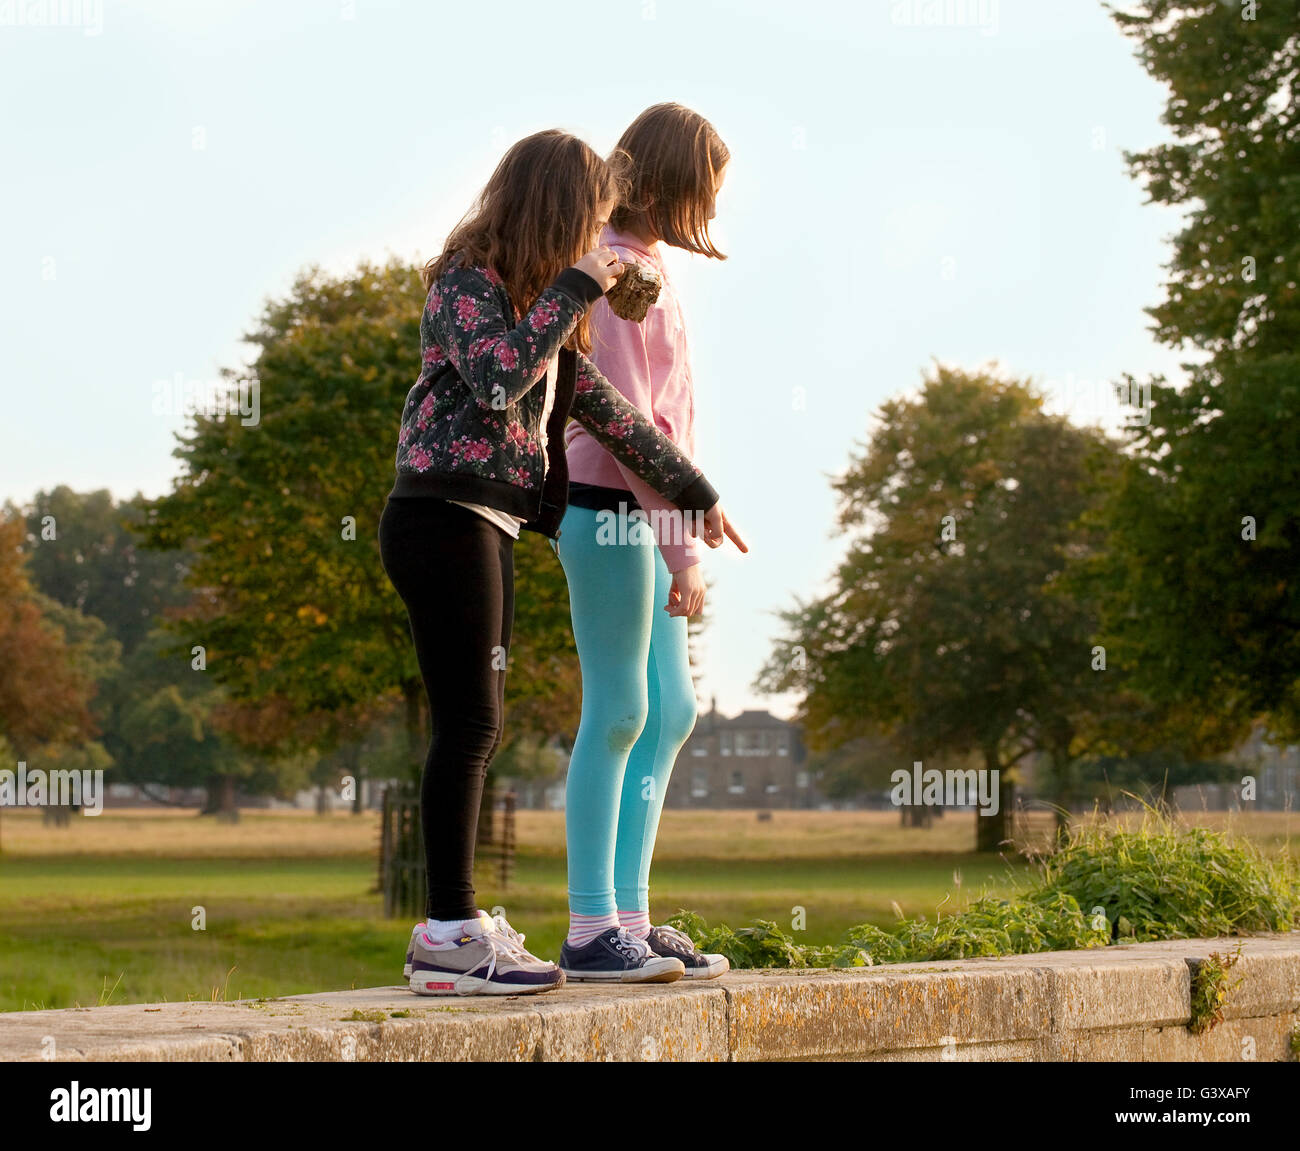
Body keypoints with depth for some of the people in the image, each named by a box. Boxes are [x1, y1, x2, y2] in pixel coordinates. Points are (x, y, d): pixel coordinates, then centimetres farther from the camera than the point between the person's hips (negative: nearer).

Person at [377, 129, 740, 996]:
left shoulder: (539, 301, 20)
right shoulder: (466, 283, -7)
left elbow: (600, 404, 21)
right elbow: (496, 378, -24)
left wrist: (693, 490, 21)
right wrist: (575, 289, -17)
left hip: (488, 525, 10)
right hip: (445, 516, -10)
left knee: (479, 727, 7)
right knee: (469, 723, -12)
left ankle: (456, 924, 10)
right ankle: (449, 934, -12)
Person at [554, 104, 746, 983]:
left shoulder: (642, 263, 16)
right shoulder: (615, 270, -13)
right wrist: (682, 547, -18)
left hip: (644, 511, 10)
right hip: (611, 509, -10)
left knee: (670, 714, 9)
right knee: (619, 711, -6)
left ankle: (630, 916, 13)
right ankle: (591, 929, -1)